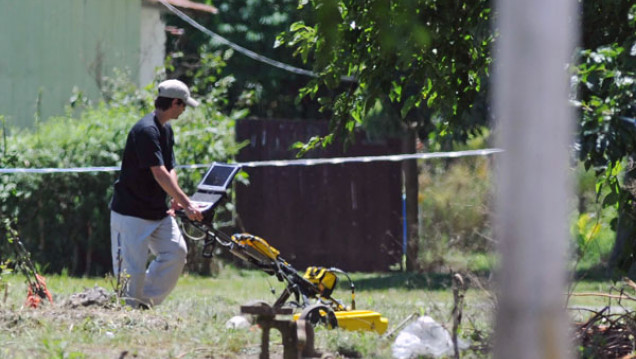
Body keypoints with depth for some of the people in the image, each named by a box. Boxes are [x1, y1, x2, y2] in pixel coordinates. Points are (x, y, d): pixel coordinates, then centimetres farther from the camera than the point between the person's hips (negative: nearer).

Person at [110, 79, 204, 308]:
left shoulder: (166, 130, 11)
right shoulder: (146, 130, -20)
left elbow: (170, 169, 11)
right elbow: (159, 173, -27)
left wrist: (175, 200, -7)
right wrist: (186, 204, -30)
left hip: (158, 211, 9)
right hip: (131, 213, -9)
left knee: (176, 251, -2)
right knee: (131, 268, -8)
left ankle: (146, 301, 7)